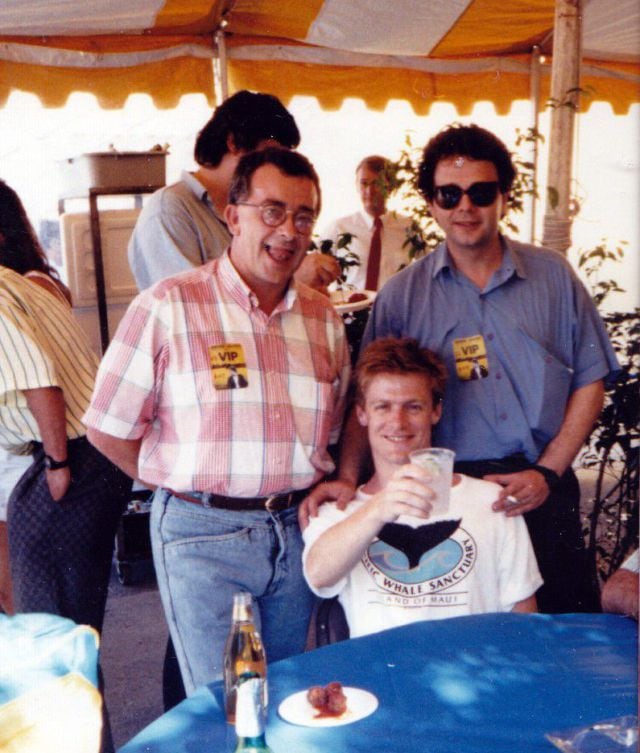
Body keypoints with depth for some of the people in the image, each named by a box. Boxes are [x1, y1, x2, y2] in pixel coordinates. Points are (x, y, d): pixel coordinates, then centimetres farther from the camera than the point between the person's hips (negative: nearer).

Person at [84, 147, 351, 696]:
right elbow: (109, 429, -7)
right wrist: (189, 487, -1)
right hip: (202, 534, -4)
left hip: (297, 530, 5)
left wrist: (331, 486, 2)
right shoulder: (169, 306, -9)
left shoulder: (323, 316, 6)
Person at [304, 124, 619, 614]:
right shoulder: (403, 294, 2)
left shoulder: (554, 276, 5)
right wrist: (347, 478, -15)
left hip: (544, 490, 1)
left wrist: (548, 472, -4)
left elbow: (590, 382, 6)